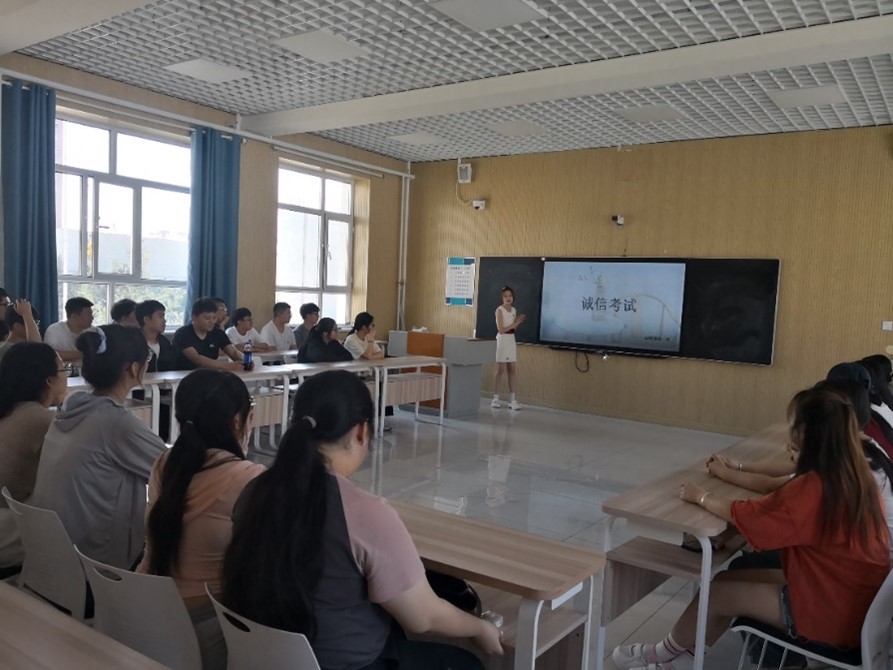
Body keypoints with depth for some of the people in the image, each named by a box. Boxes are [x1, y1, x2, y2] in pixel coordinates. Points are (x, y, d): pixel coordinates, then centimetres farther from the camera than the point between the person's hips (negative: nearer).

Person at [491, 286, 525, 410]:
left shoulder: (514, 310, 11)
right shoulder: (499, 310, -10)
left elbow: (513, 329, 14)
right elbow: (501, 330, -16)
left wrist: (518, 323, -3)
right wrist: (515, 323, -15)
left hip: (511, 340, 7)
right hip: (502, 340, -7)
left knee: (513, 370, 5)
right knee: (500, 370, -4)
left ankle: (512, 399, 9)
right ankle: (495, 398, 4)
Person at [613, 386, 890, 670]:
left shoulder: (815, 486, -27)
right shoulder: (850, 476, 0)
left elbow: (745, 515, -19)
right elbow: (783, 491, 14)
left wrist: (701, 496, -3)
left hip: (832, 613, -8)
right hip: (852, 598, 8)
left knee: (719, 593, 2)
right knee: (728, 580, 10)